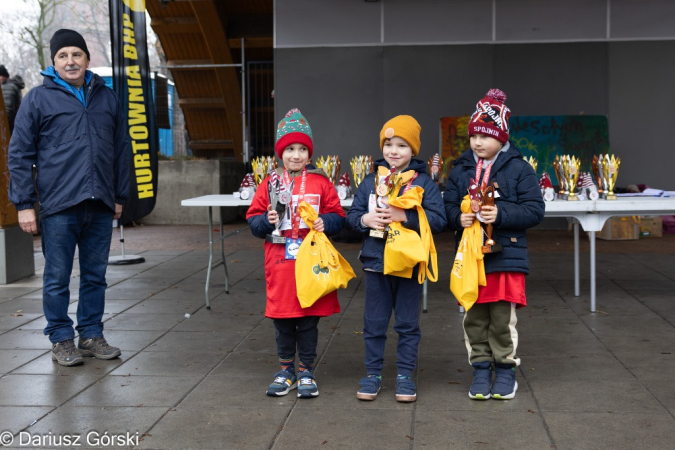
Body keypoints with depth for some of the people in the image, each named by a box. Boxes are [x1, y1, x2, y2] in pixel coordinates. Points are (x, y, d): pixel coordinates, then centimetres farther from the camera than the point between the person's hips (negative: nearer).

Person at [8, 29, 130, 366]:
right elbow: (19, 155, 1)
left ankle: (92, 335, 22)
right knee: (57, 278, 4)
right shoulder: (38, 99, 2)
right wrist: (24, 204, -5)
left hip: (100, 206, 3)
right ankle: (61, 340, 15)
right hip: (59, 206, -3)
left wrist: (120, 196, 15)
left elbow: (121, 150, 18)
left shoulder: (107, 98, 13)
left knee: (95, 276, 11)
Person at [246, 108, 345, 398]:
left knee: (309, 320, 6)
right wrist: (266, 221, -13)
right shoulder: (270, 184, 4)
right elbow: (253, 218, 7)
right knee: (282, 320, 9)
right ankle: (286, 370, 25)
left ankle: (306, 372, 20)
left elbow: (337, 216, 4)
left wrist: (325, 223, -15)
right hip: (280, 263, 1)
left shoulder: (321, 183, 2)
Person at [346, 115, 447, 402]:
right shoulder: (370, 181, 6)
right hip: (375, 262, 2)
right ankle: (373, 373, 22)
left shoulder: (424, 183, -2)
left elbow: (438, 219, -11)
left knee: (408, 324, 8)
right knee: (374, 324, 10)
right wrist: (365, 219, -14)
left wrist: (404, 216, -21)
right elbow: (352, 215, 7)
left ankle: (405, 375, 19)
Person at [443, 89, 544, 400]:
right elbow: (447, 206, 11)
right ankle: (480, 369, 21)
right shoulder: (461, 169, 8)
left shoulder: (518, 168, -2)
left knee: (503, 319, 1)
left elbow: (535, 210, -5)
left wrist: (501, 214, -18)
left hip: (506, 258, -3)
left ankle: (505, 370, 18)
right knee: (474, 319, 7)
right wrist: (458, 218, -11)